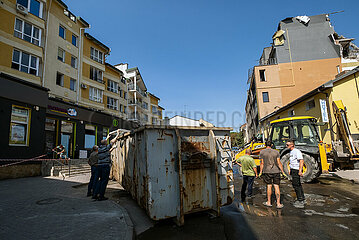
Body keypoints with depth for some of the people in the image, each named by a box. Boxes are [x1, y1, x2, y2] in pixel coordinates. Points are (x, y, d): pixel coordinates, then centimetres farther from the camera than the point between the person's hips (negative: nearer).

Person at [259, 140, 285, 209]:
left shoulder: (262, 152, -1)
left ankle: (269, 202, 16)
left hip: (267, 171, -1)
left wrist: (261, 171, 6)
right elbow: (279, 163, 0)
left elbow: (262, 163, -2)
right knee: (276, 186, 4)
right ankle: (278, 204, 6)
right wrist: (283, 172, 6)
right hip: (276, 171, 1)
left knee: (269, 186, 8)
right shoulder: (276, 152, 4)